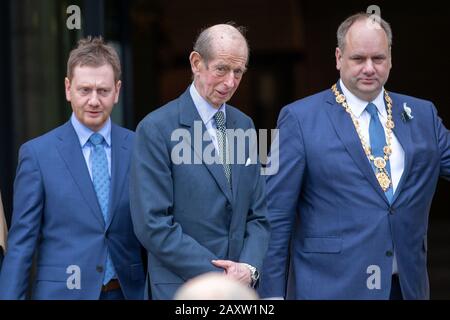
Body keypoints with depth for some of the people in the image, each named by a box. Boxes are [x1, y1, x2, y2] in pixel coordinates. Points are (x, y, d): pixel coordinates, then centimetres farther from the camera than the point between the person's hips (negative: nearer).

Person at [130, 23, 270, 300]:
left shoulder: (244, 126, 9)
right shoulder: (156, 129, -9)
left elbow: (257, 214, 10)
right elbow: (153, 224, -14)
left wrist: (249, 267, -8)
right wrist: (219, 277, -14)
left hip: (241, 287, 5)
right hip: (183, 288, -5)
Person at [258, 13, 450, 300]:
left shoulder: (422, 115, 10)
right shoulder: (300, 118, -3)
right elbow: (275, 214, -4)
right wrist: (272, 292, -8)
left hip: (407, 287, 4)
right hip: (329, 287, -4)